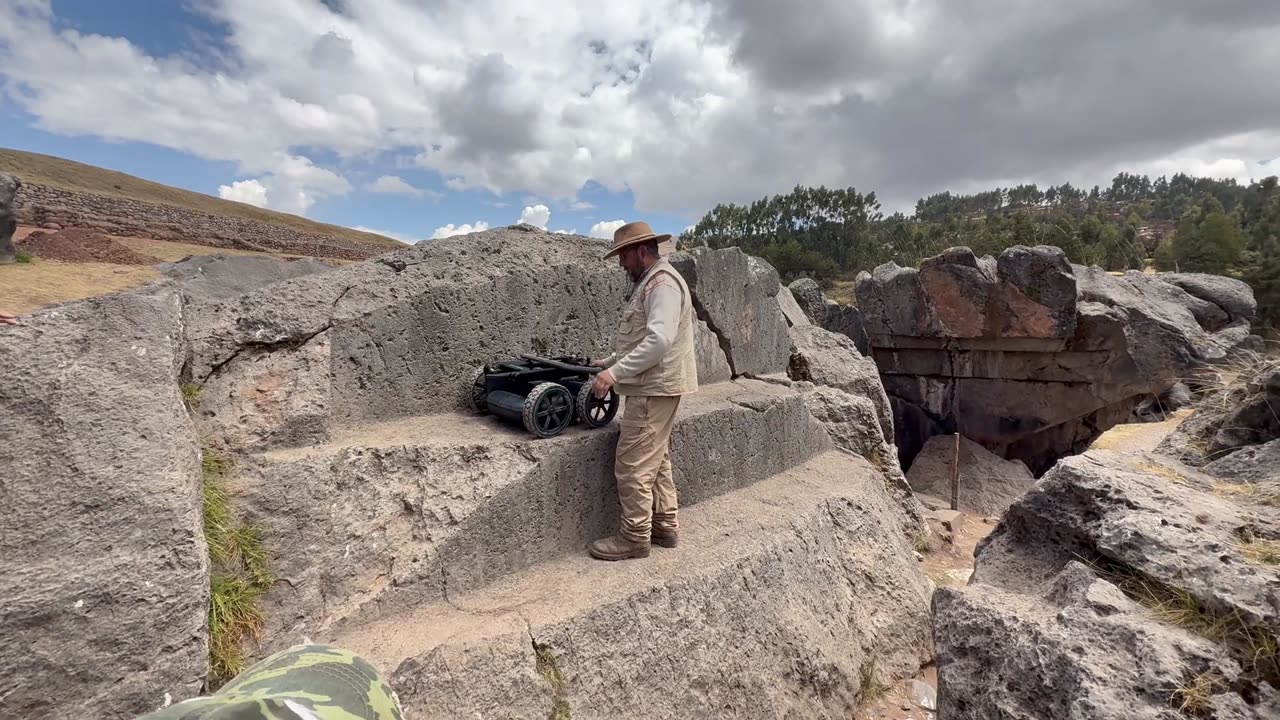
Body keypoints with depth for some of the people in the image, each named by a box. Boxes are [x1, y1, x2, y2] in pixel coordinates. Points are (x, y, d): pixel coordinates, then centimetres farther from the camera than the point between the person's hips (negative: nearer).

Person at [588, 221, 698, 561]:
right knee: (655, 462, 17)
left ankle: (635, 538, 9)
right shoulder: (649, 282, 17)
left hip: (654, 389, -11)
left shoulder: (663, 282, -16)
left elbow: (659, 341, -28)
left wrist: (615, 373, -28)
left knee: (633, 466, -4)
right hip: (652, 388, 11)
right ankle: (665, 526, 28)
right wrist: (610, 361, 17)